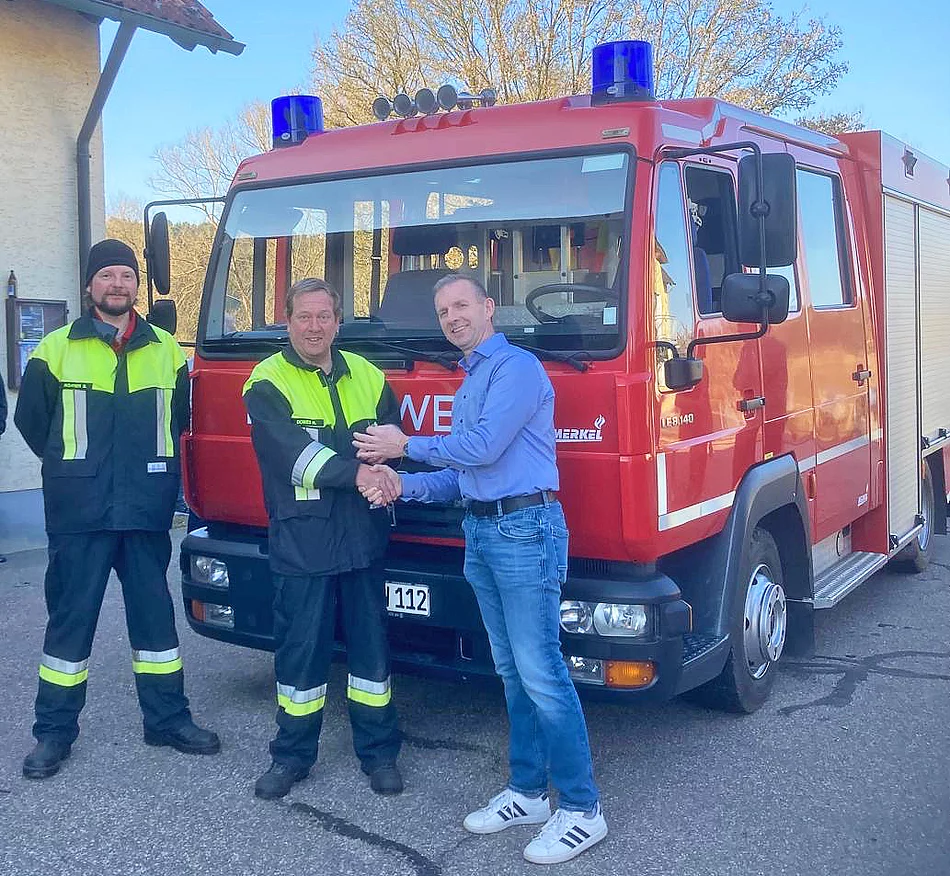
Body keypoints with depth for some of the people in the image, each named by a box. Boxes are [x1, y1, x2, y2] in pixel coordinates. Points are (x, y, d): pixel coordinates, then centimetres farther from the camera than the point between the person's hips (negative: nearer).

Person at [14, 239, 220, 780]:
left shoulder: (166, 349, 8)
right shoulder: (57, 349, 1)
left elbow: (179, 416, 20)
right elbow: (31, 418, 9)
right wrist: (72, 466, 12)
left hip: (148, 509, 2)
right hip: (80, 511, -2)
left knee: (154, 612, 10)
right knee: (71, 616, 4)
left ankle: (167, 719, 21)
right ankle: (55, 731, 15)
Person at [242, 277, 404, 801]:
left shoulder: (368, 378, 12)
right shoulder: (267, 383, -2)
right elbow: (292, 452, -16)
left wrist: (386, 474, -15)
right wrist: (356, 472, -27)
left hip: (363, 537, 4)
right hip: (300, 541, -3)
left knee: (371, 645, 10)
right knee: (300, 651, 5)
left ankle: (379, 752, 23)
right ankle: (292, 754, 21)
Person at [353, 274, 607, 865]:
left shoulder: (517, 367, -8)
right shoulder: (469, 382, 21)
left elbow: (483, 447, -17)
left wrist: (406, 446, -6)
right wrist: (404, 486, 6)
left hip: (525, 528, -9)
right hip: (481, 532, 9)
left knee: (540, 672, -9)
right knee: (512, 672, 13)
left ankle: (582, 810, 0)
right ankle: (528, 791, 23)